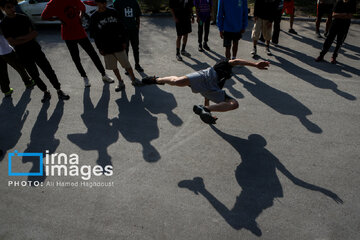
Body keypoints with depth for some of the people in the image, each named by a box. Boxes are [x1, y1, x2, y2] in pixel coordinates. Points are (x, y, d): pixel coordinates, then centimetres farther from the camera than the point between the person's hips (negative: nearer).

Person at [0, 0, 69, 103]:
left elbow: (34, 33, -5)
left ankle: (59, 91, 6)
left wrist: (20, 38, -14)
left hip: (35, 50, 1)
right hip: (23, 55, -1)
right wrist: (28, 38, -11)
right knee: (35, 76, 7)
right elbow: (12, 42, -10)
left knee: (49, 71, -2)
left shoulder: (24, 18, 2)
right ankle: (46, 93, 23)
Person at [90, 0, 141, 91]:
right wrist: (100, 48, -1)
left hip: (118, 44, 0)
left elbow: (121, 27, 6)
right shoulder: (94, 17, -1)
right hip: (106, 47, 0)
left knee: (126, 64, 4)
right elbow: (94, 34, 2)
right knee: (113, 67, 8)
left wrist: (123, 41, 3)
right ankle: (120, 82, 23)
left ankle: (133, 79, 20)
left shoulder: (113, 12, 1)